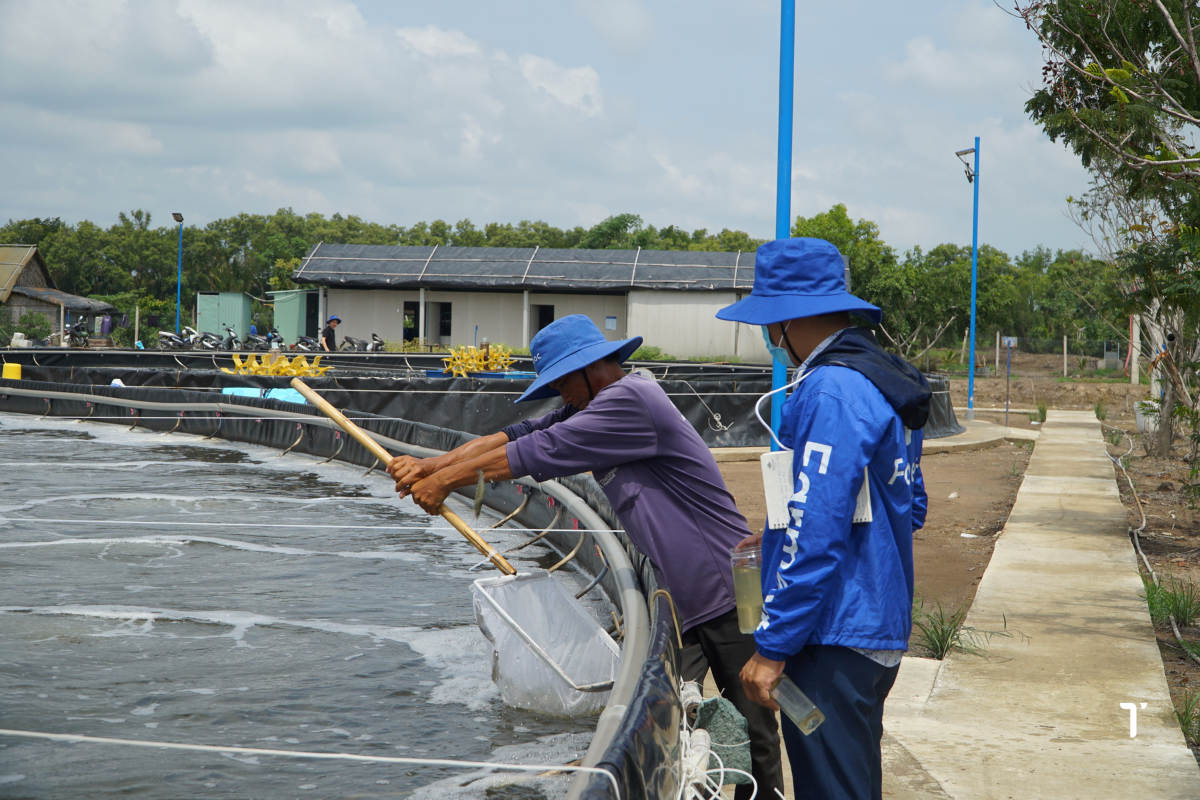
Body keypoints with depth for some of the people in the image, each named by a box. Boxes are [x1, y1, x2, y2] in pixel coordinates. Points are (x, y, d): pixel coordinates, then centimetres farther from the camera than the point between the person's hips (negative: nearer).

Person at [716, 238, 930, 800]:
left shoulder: (831, 392, -19)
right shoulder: (883, 383, 14)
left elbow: (817, 535, -23)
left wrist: (773, 647, -18)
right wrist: (782, 537, 23)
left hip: (836, 642, -10)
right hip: (878, 629, 10)